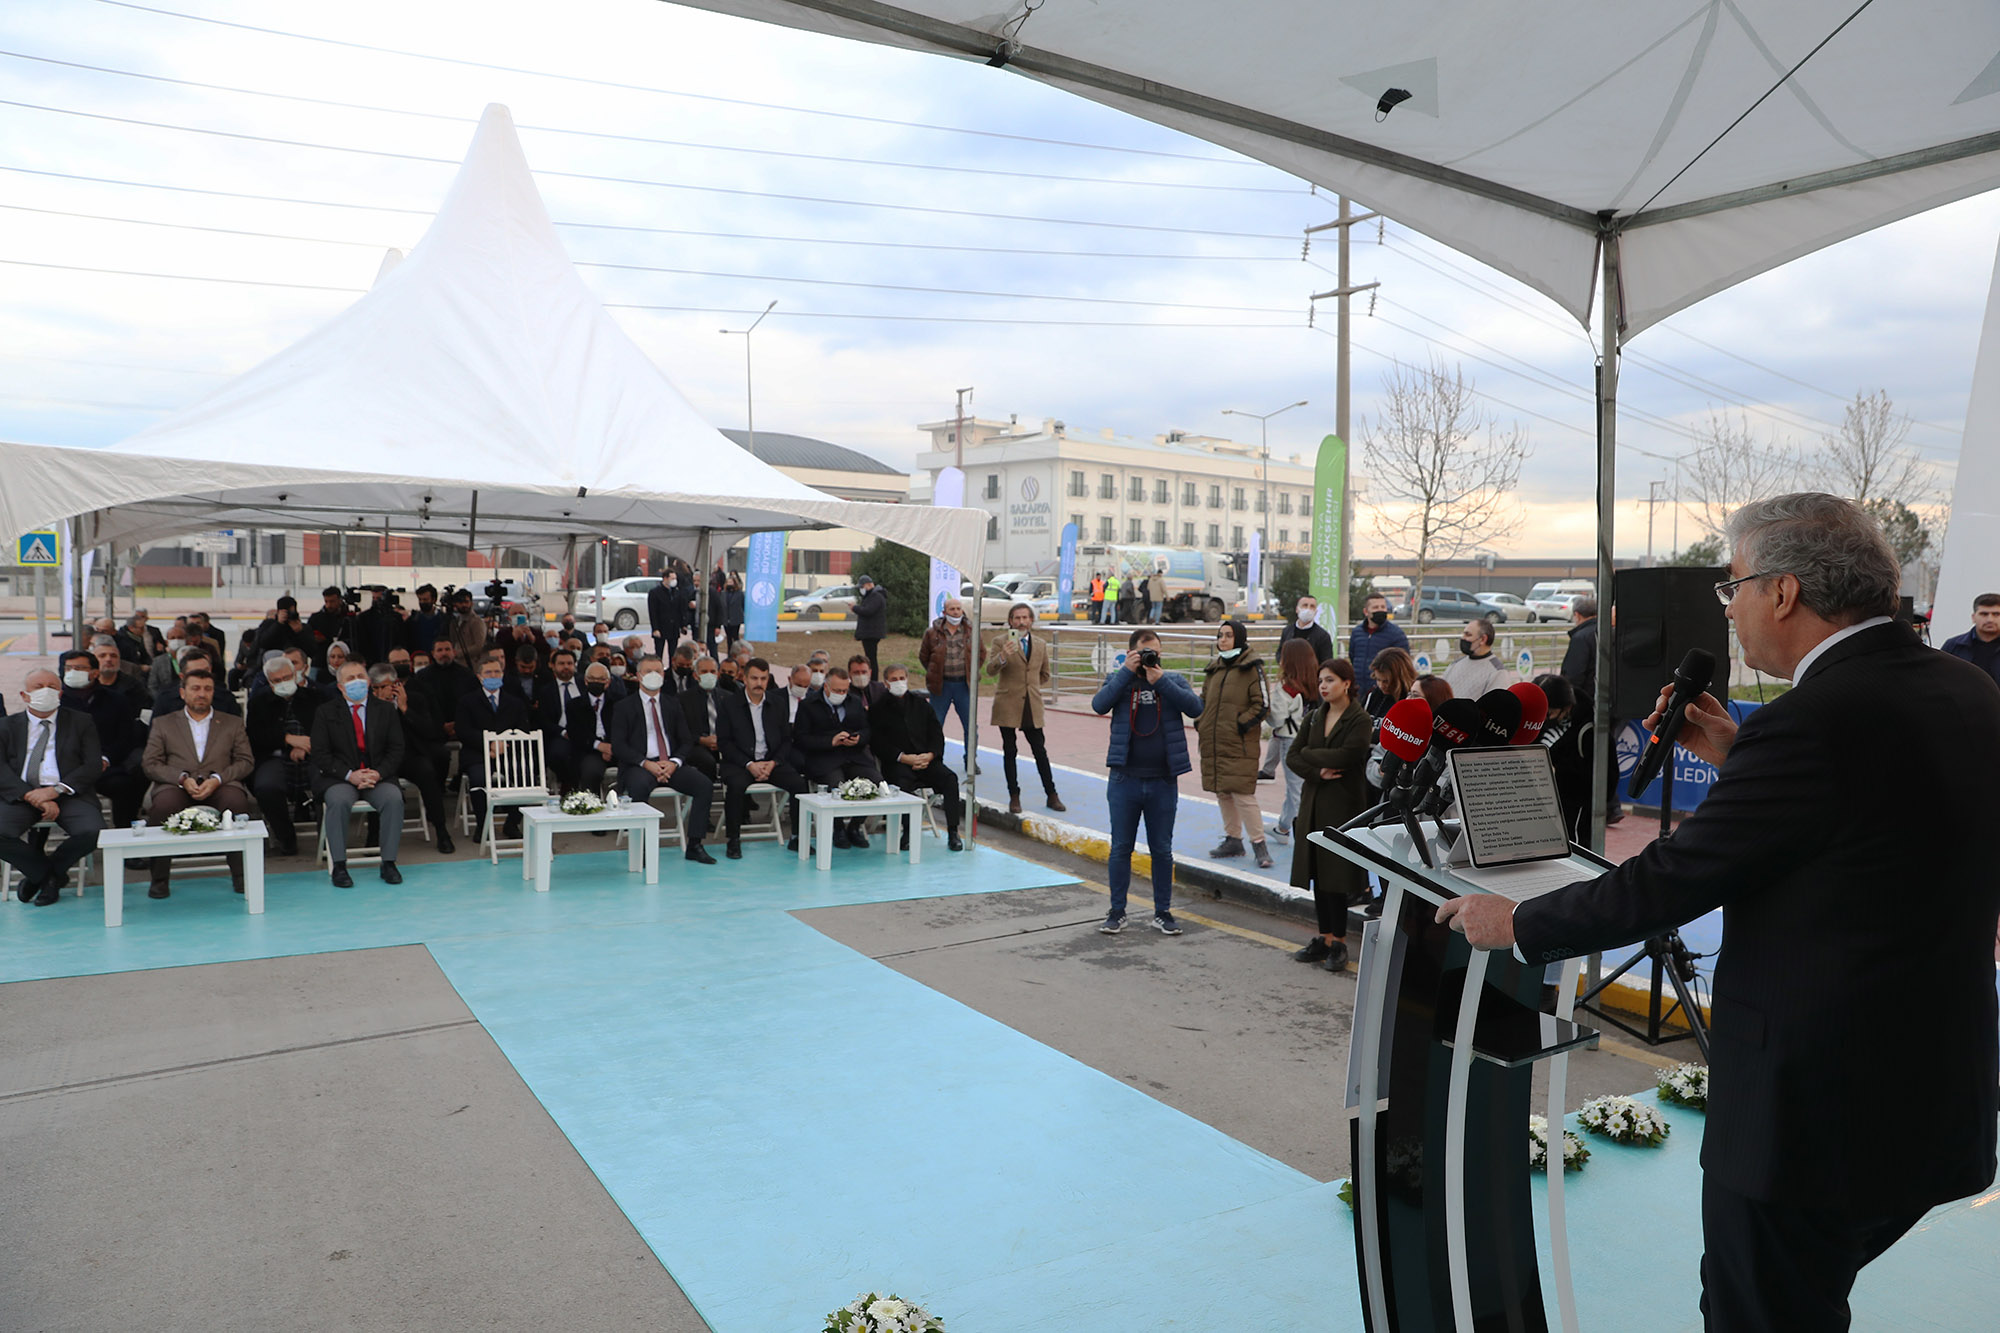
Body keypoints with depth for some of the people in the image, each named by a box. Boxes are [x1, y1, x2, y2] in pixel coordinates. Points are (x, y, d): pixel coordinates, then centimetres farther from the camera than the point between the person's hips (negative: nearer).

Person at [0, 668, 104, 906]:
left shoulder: (81, 722, 14)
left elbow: (93, 765, 2)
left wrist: (55, 790, -14)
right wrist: (31, 797, -16)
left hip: (69, 795, -1)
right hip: (20, 795, 1)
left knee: (93, 832, -29)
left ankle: (47, 871, 5)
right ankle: (47, 874, 2)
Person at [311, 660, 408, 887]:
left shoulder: (386, 710, 11)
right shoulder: (326, 714, 7)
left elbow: (396, 750, 6)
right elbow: (321, 755, -1)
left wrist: (378, 773, -13)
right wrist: (350, 775, -16)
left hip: (379, 777, 1)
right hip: (340, 779, -1)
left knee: (394, 799, -30)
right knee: (338, 801, -34)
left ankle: (388, 863, -20)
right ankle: (339, 866, -24)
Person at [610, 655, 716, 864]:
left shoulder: (673, 705, 18)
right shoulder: (625, 707, 7)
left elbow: (686, 741, 13)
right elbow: (618, 745, -2)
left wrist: (674, 762, -9)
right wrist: (646, 764, -16)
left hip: (671, 764, 3)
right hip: (639, 765, -3)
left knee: (705, 785, -22)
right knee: (639, 787, -38)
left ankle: (694, 845, -15)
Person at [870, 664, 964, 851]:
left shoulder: (921, 705, 19)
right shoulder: (879, 709, 9)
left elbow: (937, 736, 13)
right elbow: (879, 744, -2)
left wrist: (929, 755, -8)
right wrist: (903, 757, -14)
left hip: (926, 759, 3)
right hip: (896, 764, -3)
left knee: (950, 777, -24)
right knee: (902, 783, -37)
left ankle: (953, 832, -23)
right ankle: (907, 832, -26)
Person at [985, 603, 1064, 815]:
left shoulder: (1040, 645, 10)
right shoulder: (1001, 642, -2)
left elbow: (1045, 674, 24)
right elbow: (990, 670, -15)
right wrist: (1003, 656, -31)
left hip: (1032, 706, 3)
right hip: (1008, 705, -3)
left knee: (1040, 751, 5)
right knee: (1009, 752, 4)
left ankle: (1051, 795, 12)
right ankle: (1014, 797, 11)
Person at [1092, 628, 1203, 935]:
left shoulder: (1173, 680, 5)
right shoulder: (1118, 678, 4)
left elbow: (1195, 707, -11)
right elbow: (1099, 705, -15)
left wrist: (1161, 681, -16)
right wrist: (1127, 672, -15)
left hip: (1163, 782, 1)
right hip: (1125, 780, 0)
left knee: (1162, 850, 10)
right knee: (1121, 848, 7)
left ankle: (1163, 912, 21)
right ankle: (1117, 912, 18)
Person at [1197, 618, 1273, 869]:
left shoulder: (1251, 668, -7)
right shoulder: (1214, 667, 13)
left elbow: (1262, 705, -9)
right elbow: (1204, 698, 23)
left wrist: (1240, 725, -13)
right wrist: (1200, 722, 9)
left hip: (1239, 744, -7)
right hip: (1213, 742, 7)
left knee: (1242, 794, -11)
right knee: (1222, 793, 13)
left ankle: (1259, 844, -2)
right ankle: (1233, 840, 24)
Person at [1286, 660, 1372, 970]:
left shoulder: (1360, 721, -7)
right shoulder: (1314, 718, 12)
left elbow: (1344, 757, -20)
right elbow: (1292, 758, 5)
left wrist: (1309, 753, -6)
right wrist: (1318, 773, -13)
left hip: (1343, 804, -6)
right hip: (1313, 803, 6)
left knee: (1335, 876, -4)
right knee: (1317, 873, 8)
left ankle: (1338, 941, 5)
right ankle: (1325, 937, 17)